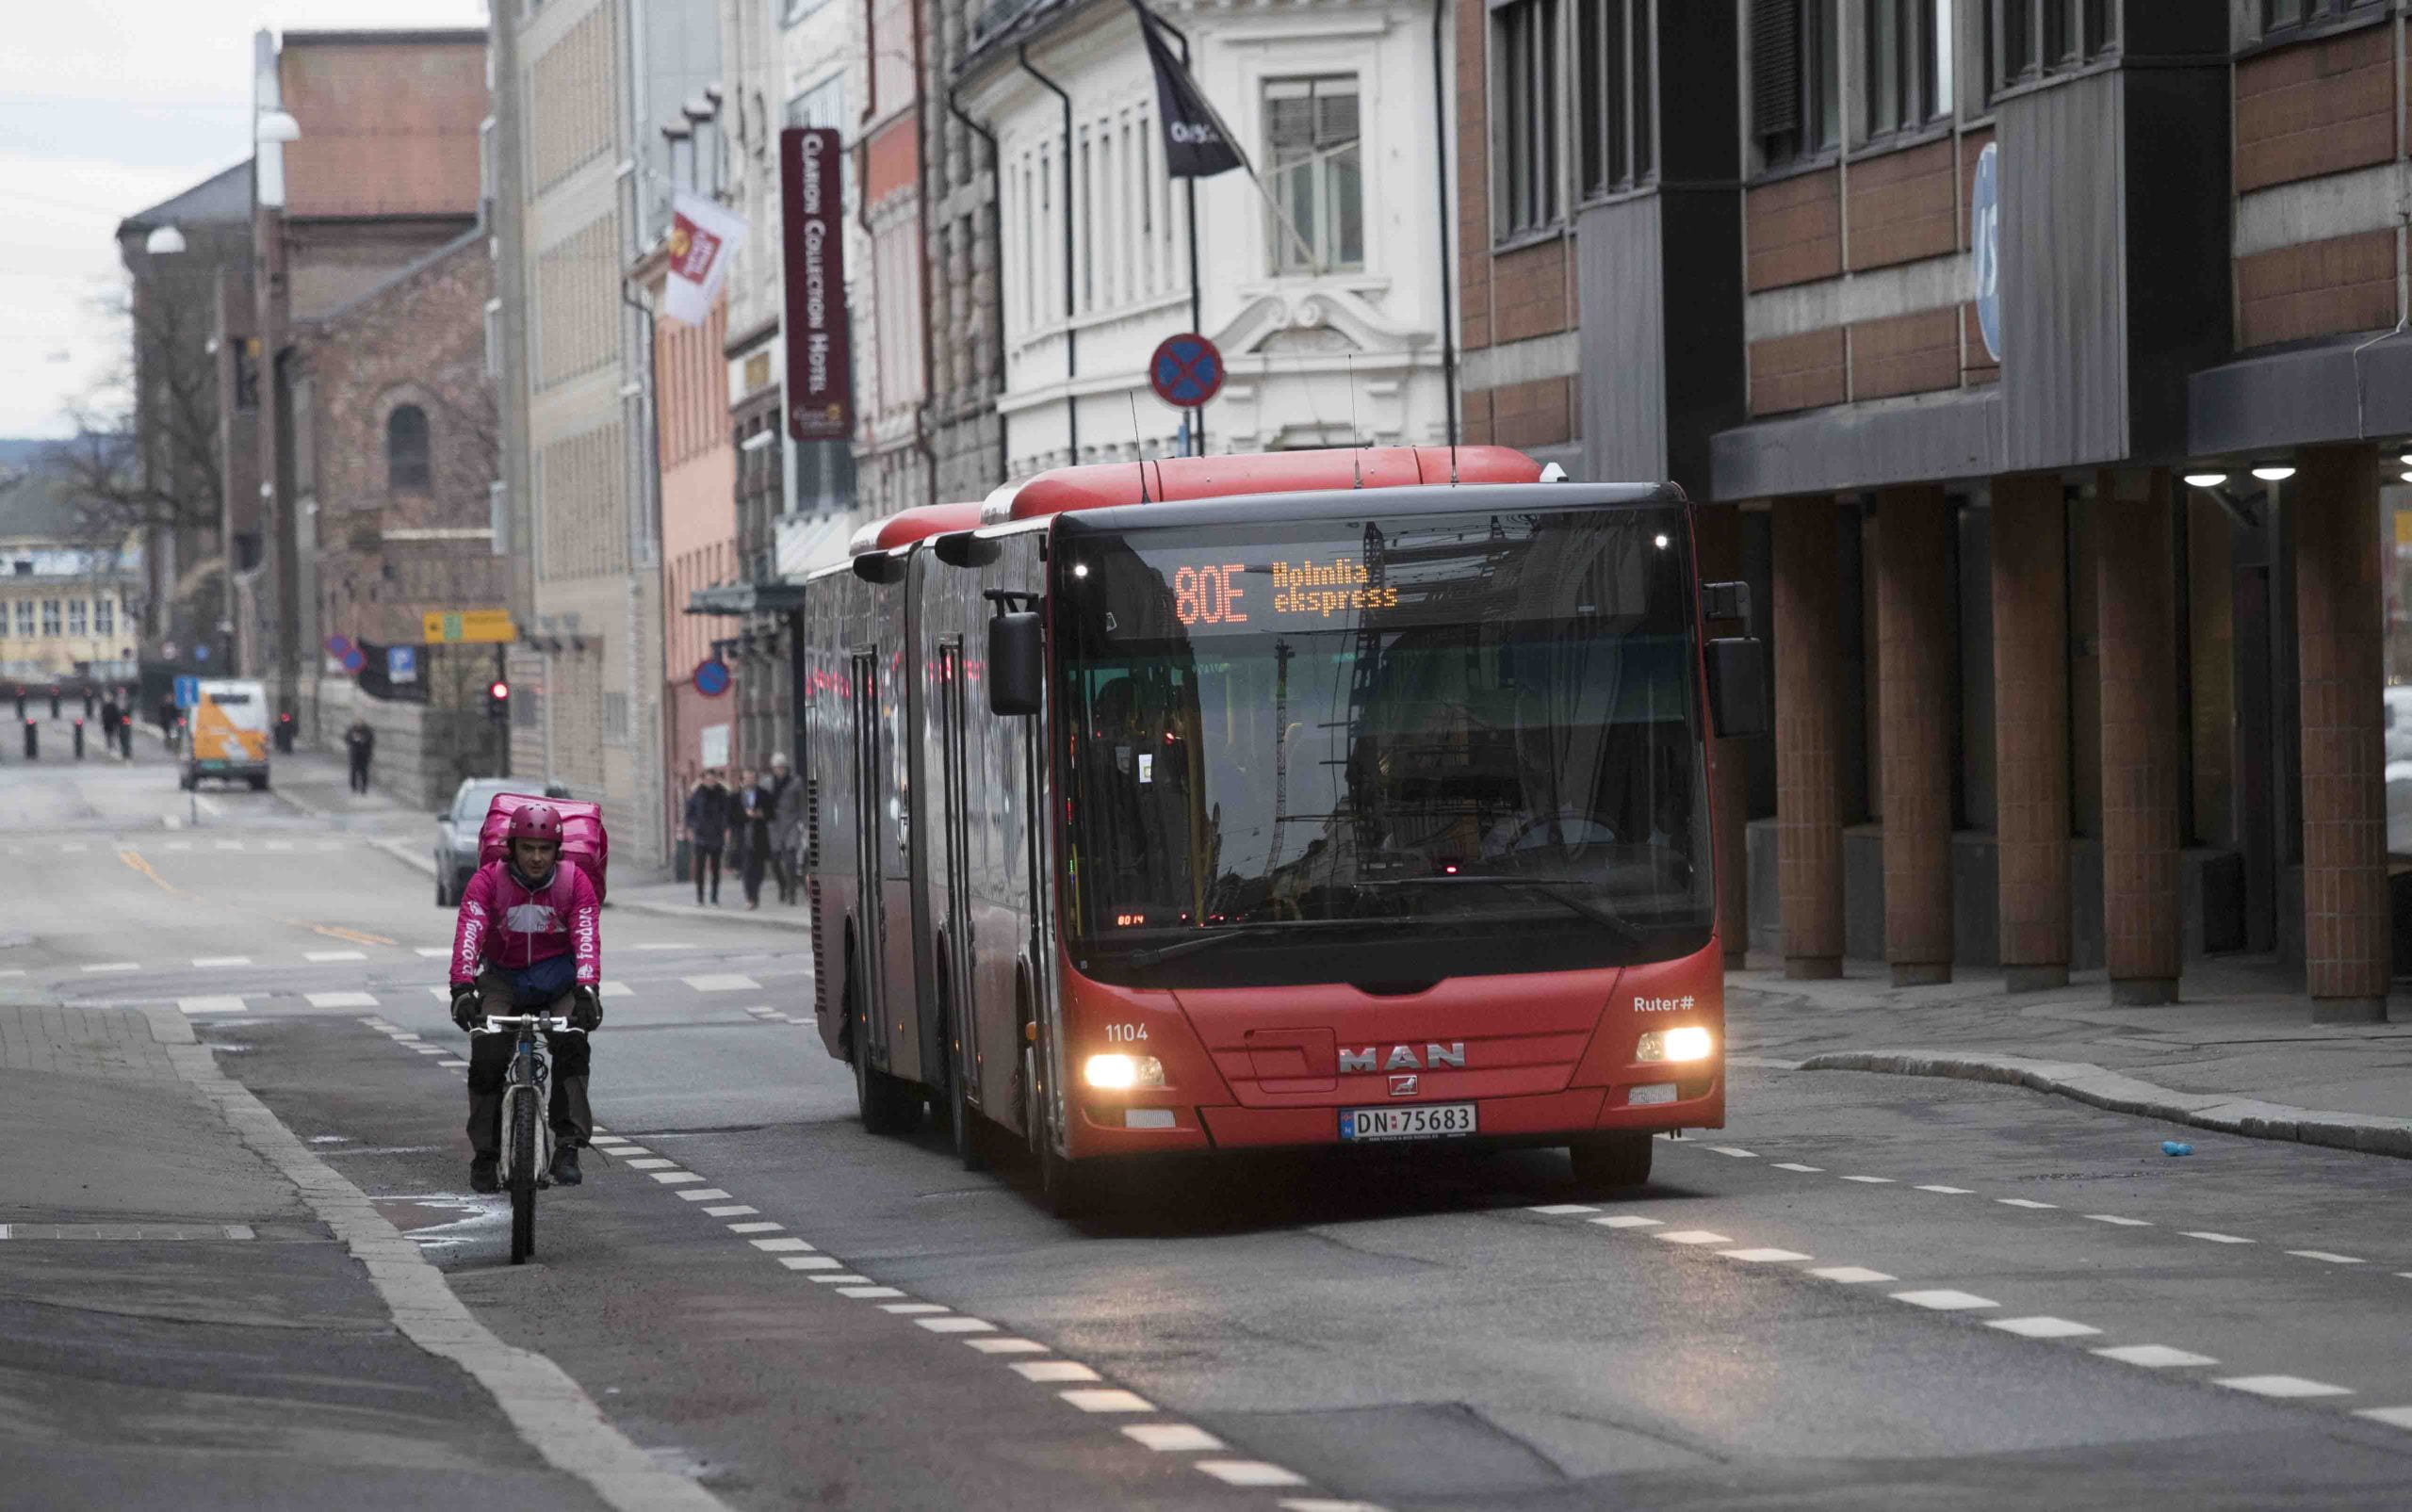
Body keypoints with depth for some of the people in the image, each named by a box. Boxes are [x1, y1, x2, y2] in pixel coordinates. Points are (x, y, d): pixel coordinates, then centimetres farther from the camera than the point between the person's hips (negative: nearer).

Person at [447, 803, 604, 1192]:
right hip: (504, 978, 0)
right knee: (486, 1054, -21)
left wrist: (587, 990, -41)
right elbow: (468, 934, -26)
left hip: (560, 979, 0)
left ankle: (567, 1147, -23)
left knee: (572, 1044, -26)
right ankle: (484, 1157, -10)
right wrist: (462, 987, -42)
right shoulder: (488, 881, -12)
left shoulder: (574, 882, -11)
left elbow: (587, 938, -24)